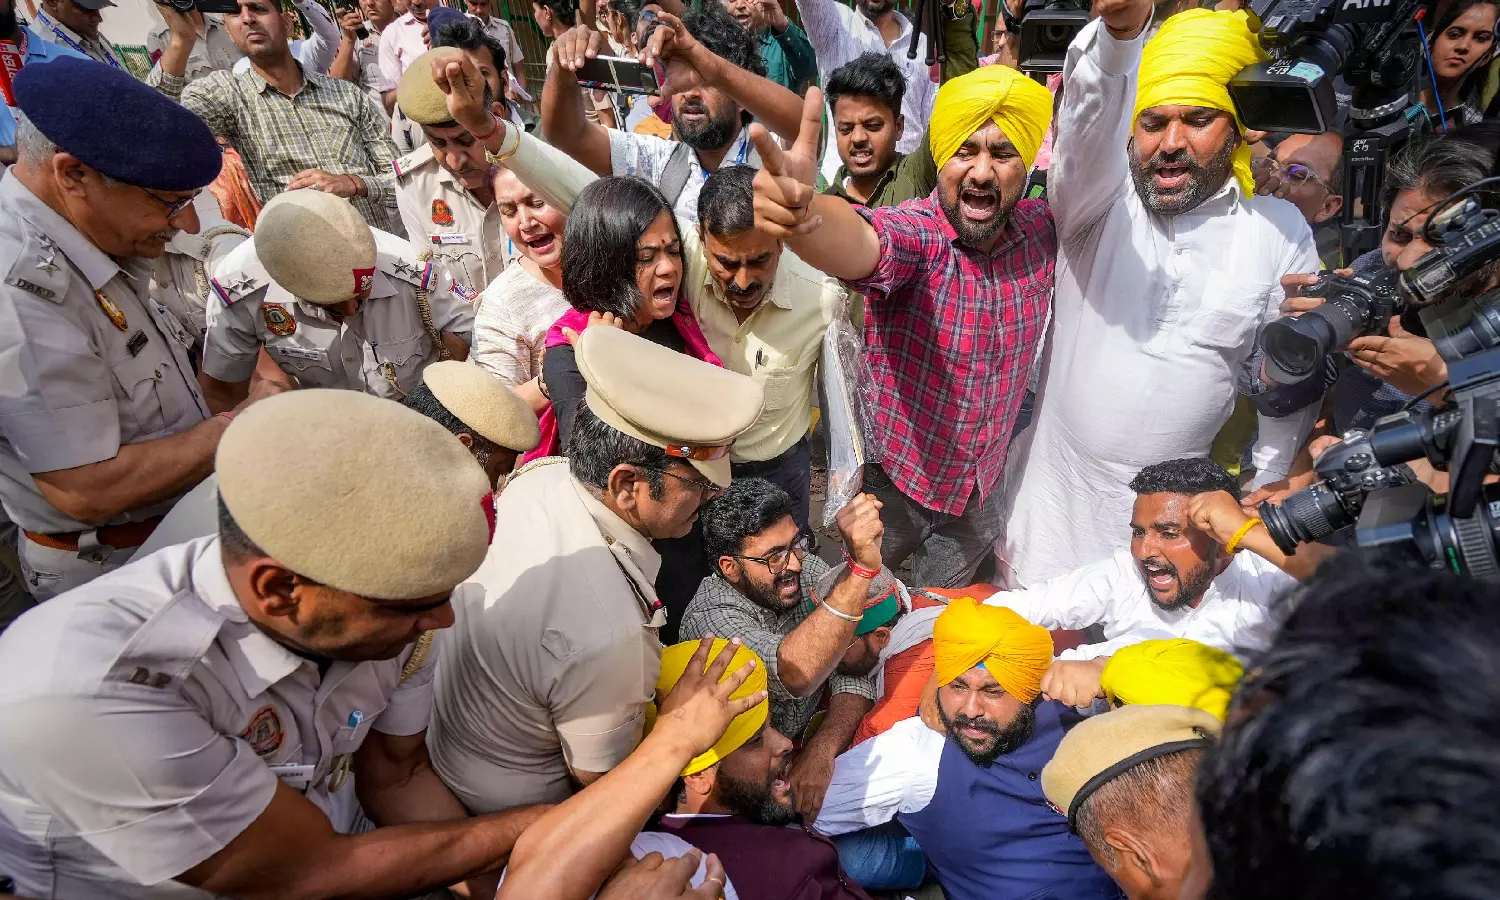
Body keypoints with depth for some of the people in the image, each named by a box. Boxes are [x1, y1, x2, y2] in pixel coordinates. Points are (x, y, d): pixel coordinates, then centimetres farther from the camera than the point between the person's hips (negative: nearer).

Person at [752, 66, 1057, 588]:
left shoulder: (1043, 230, -10)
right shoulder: (913, 234, -27)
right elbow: (860, 243, -51)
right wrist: (801, 211, -73)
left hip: (983, 490, 4)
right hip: (892, 484, -4)